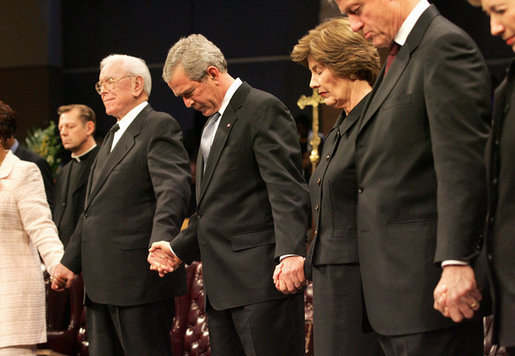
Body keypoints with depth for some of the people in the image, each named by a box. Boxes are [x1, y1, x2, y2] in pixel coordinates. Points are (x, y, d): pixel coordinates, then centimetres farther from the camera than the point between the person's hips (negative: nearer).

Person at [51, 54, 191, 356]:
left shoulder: (159, 127, -6)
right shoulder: (114, 136, 24)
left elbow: (173, 190, -21)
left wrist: (161, 241, -36)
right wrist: (71, 262, 24)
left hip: (139, 281, -9)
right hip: (102, 284, 9)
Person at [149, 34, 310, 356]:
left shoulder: (263, 109, -7)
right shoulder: (214, 121, 24)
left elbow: (287, 189, -18)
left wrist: (290, 252, -30)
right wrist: (179, 249, 20)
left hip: (261, 278, -9)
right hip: (222, 281, 9)